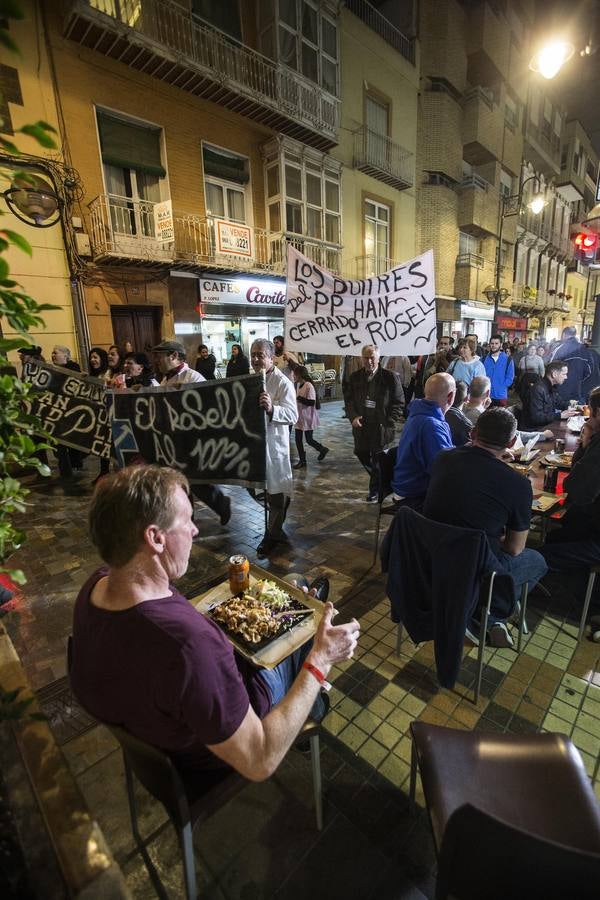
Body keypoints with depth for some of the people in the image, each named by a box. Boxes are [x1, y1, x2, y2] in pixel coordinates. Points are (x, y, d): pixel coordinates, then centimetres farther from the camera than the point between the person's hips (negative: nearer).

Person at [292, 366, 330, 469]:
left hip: (308, 418, -8)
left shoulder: (309, 386, -20)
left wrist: (298, 398, -24)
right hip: (299, 417, 8)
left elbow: (311, 402, -25)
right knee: (298, 440, 8)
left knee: (309, 440, 2)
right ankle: (302, 461, 19)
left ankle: (323, 450, 30)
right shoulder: (298, 384, 5)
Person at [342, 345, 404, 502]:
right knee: (362, 455, 11)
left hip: (381, 426, -4)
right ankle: (379, 479, 38)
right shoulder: (354, 377, 5)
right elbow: (348, 399, 9)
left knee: (378, 460, 5)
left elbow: (399, 403, -3)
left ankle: (375, 489, 25)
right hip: (361, 425, 4)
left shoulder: (390, 377, -6)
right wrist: (353, 417, -8)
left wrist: (388, 423, -13)